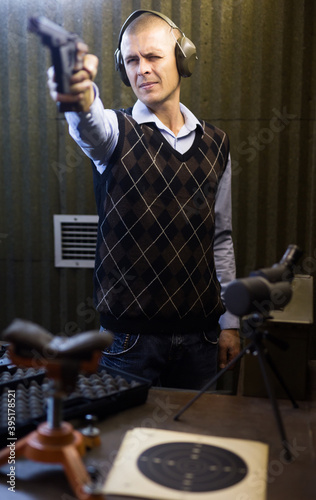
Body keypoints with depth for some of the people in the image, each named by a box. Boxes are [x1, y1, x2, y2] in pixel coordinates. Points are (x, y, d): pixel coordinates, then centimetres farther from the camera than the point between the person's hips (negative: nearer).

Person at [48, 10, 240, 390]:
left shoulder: (215, 143, 6)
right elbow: (91, 125, -31)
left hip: (199, 334, 4)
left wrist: (230, 321, 9)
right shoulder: (116, 132, -4)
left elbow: (221, 237, 10)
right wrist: (81, 98, -55)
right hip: (130, 334, -3)